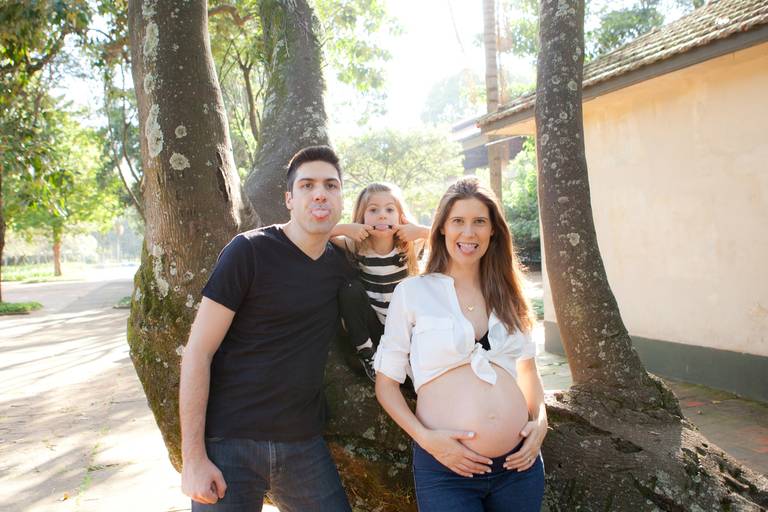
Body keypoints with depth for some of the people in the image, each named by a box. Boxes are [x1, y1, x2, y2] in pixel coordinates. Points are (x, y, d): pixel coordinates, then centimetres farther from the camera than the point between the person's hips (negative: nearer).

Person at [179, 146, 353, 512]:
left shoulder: (341, 265, 4)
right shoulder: (250, 251, -11)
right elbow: (198, 353, -11)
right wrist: (193, 458, -14)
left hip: (304, 445, 4)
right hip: (229, 444, -4)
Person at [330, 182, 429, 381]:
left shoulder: (409, 247, -9)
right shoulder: (357, 248, -9)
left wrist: (419, 230, -26)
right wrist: (345, 228, -24)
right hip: (370, 329, 1)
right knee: (351, 289, -23)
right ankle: (366, 352, -13)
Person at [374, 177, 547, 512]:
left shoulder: (506, 294, 8)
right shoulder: (412, 292, -4)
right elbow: (386, 383, -2)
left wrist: (540, 421, 2)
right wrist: (425, 437, -14)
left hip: (519, 463, 4)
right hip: (445, 469, -4)